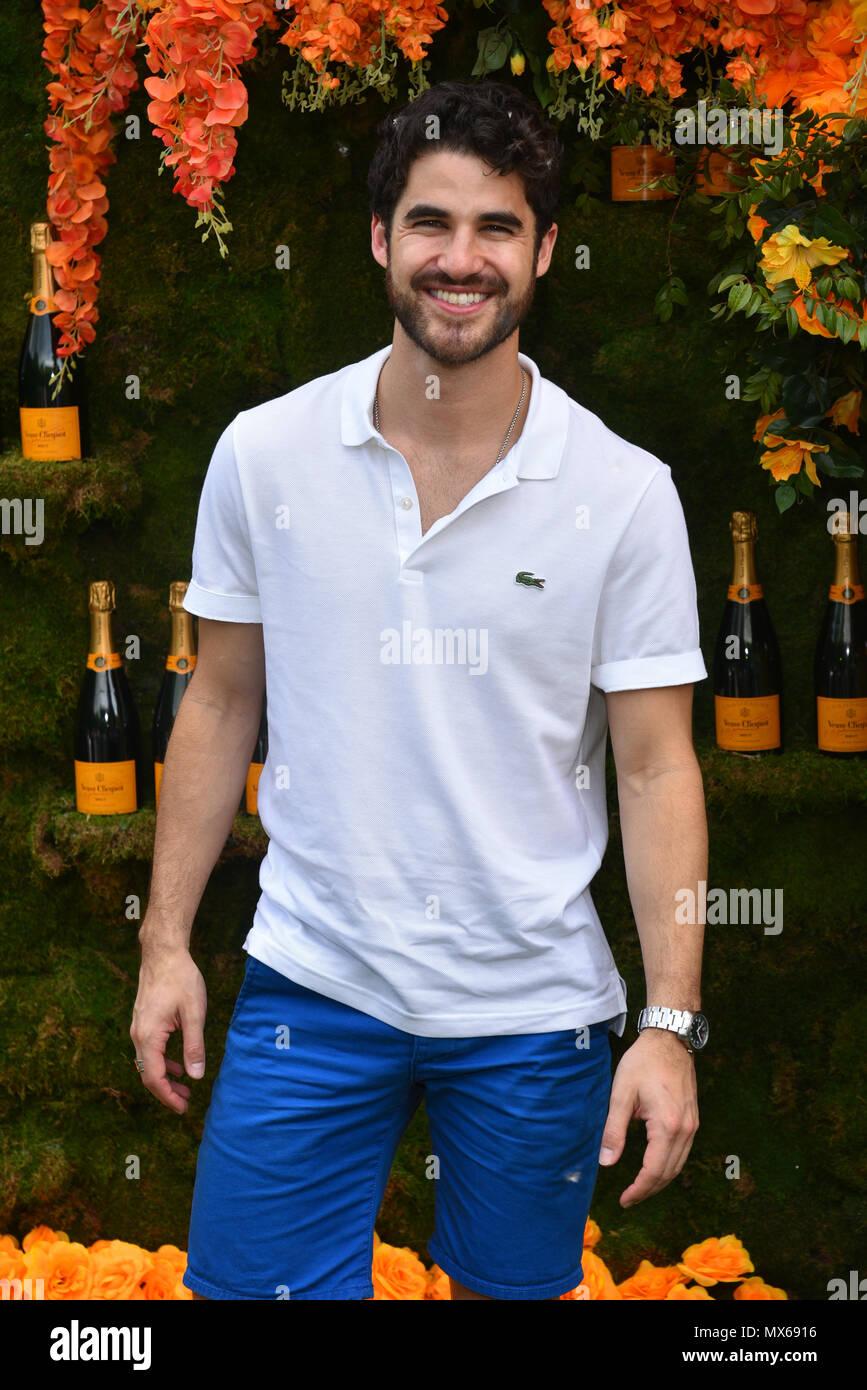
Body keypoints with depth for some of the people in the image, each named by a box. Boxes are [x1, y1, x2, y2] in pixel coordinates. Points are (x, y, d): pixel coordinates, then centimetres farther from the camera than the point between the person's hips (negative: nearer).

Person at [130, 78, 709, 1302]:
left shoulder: (626, 491, -7)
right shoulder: (263, 453, -3)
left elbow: (657, 768, -6)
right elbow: (221, 704, 6)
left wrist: (671, 1025, -11)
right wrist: (166, 941, 3)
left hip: (536, 1007, 0)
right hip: (312, 982, 1)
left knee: (509, 1288, 15)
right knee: (245, 1286, 2)